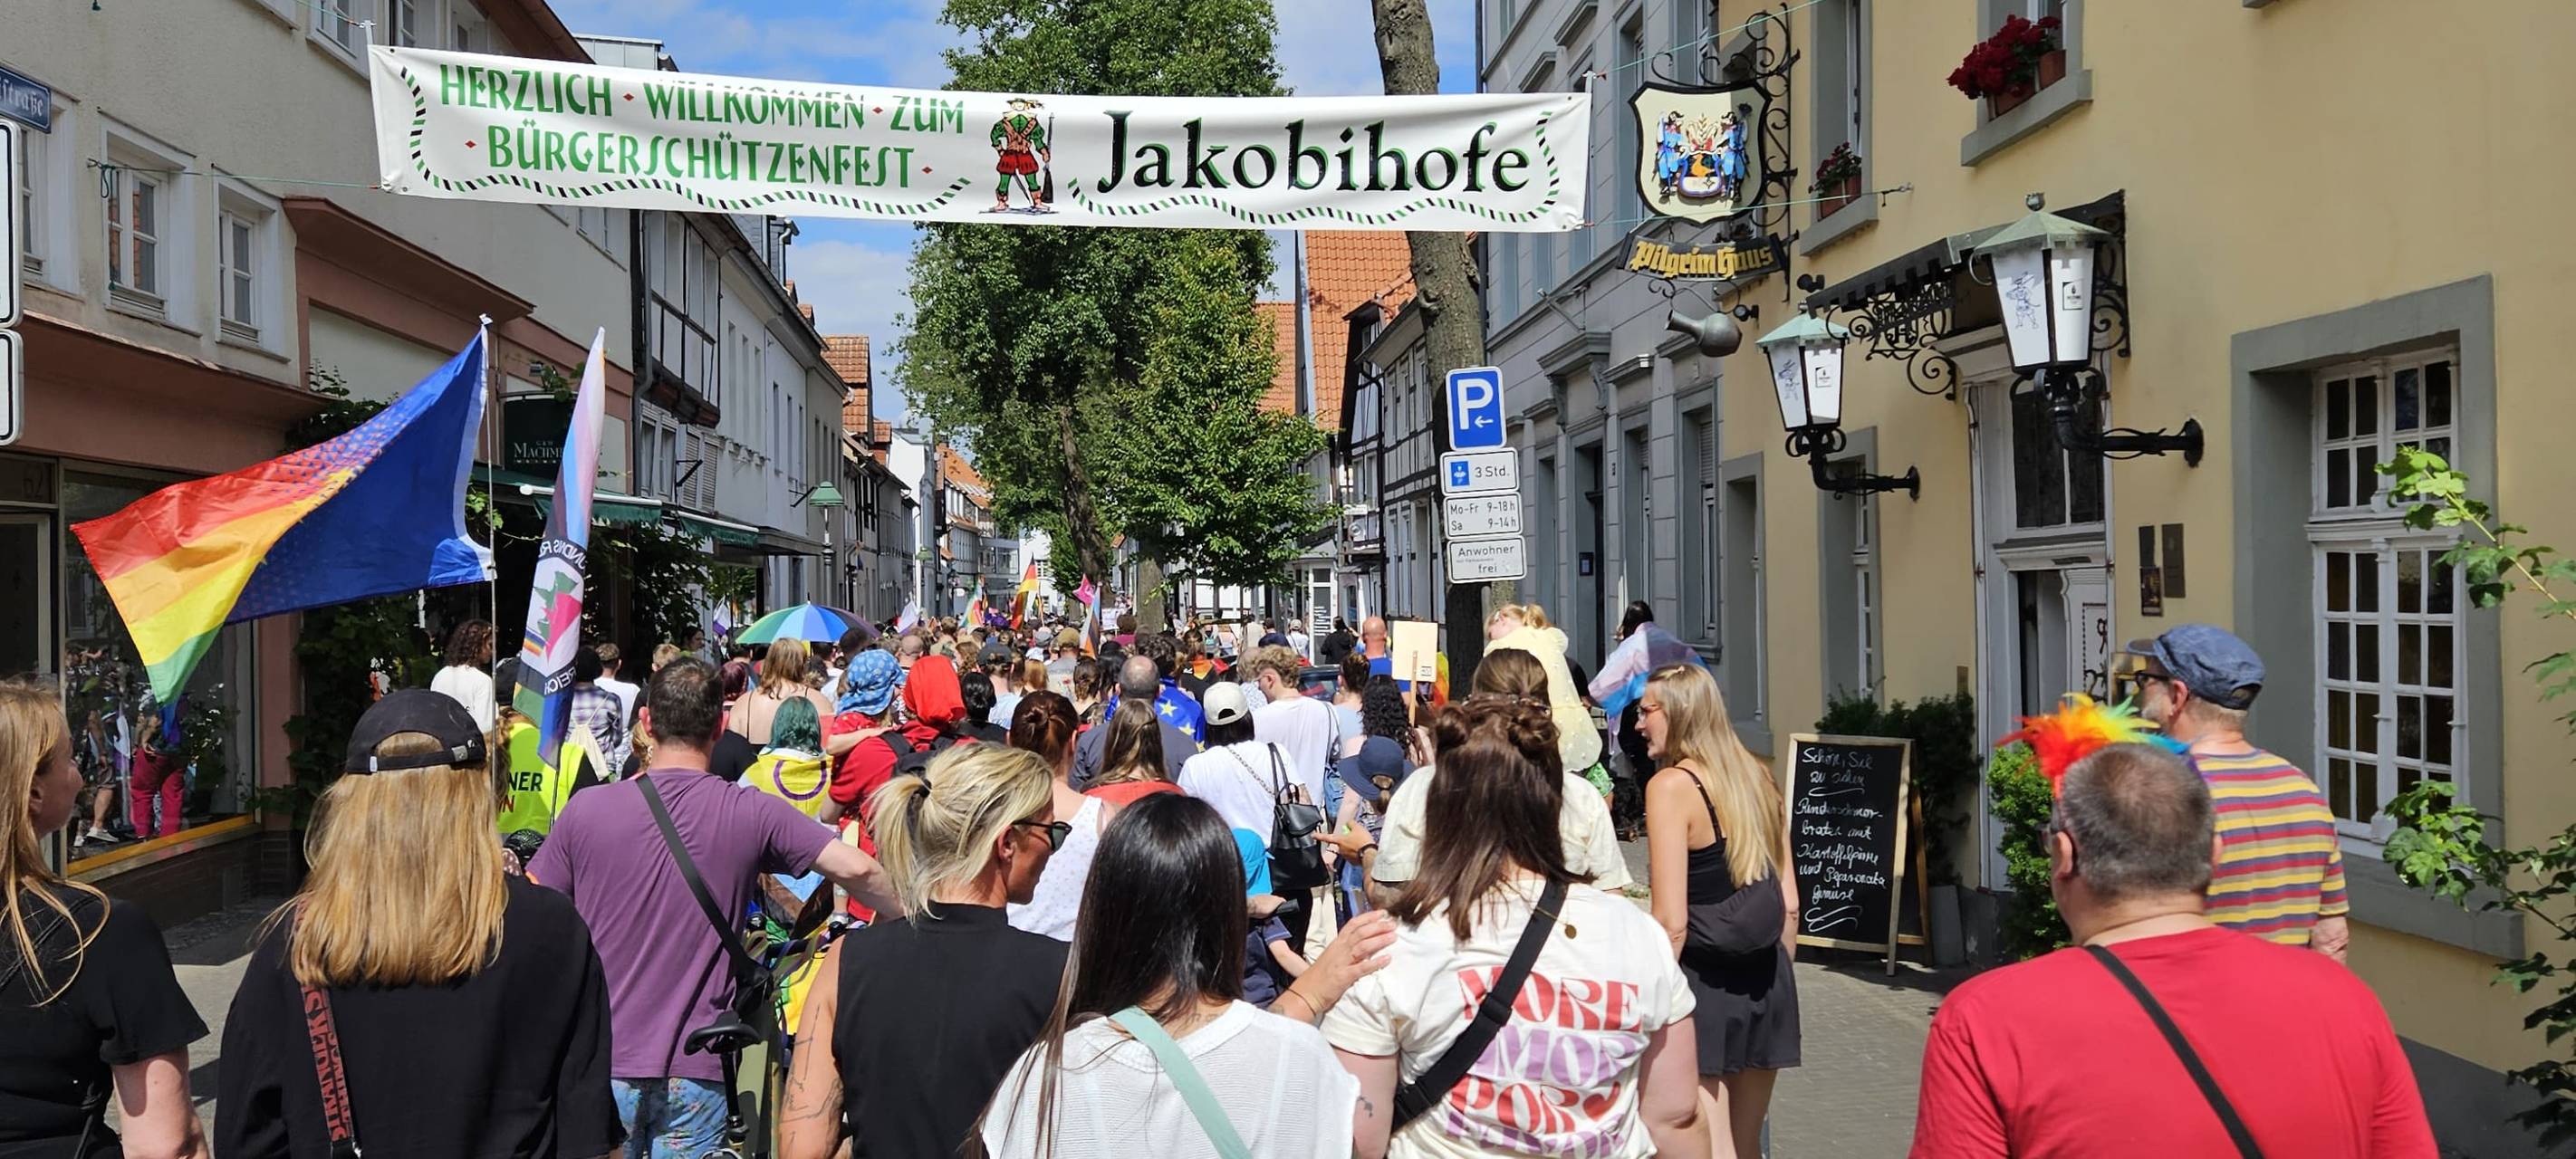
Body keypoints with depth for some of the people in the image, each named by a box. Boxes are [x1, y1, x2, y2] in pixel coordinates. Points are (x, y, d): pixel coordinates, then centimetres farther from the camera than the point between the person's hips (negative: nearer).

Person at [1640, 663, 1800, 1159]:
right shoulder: (1757, 777, 9)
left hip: (1704, 983, -7)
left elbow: (1672, 922, -17)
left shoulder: (1671, 785, -12)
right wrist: (1773, 982, 20)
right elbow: (1788, 903, 12)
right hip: (1767, 981, 7)